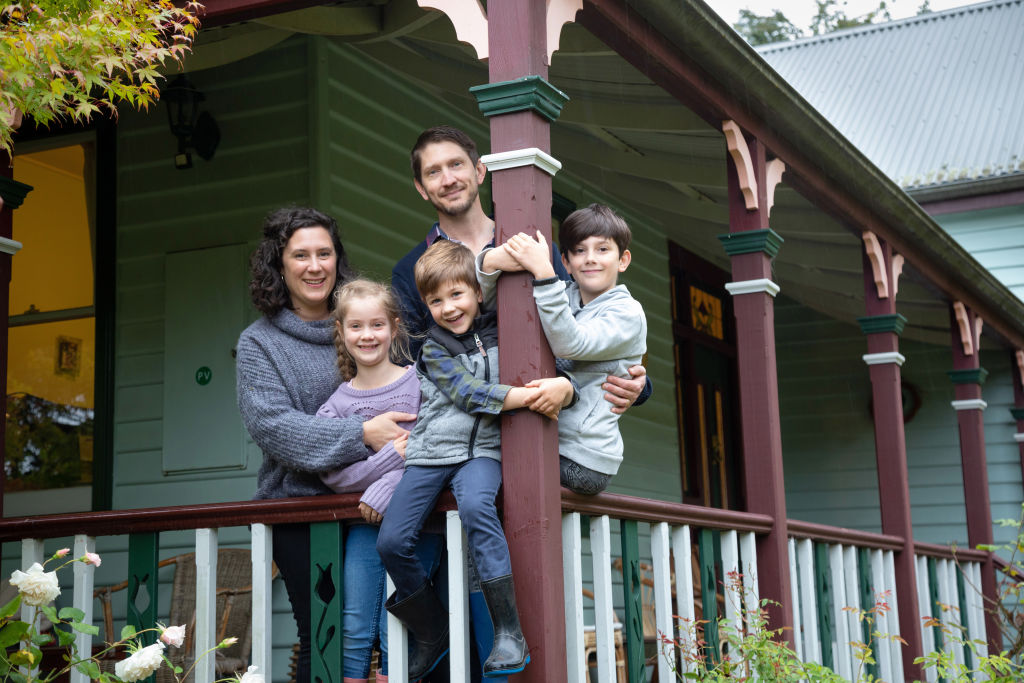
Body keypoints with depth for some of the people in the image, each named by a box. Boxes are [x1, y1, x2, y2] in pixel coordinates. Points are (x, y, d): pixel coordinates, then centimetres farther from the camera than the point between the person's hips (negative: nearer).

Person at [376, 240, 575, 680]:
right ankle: (433, 632, 10)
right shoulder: (433, 350, 5)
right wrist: (523, 396, -19)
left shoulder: (502, 334, 9)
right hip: (431, 452, 2)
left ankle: (509, 631, -32)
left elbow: (554, 365, 11)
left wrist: (564, 388, -13)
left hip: (481, 450, -2)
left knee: (475, 506, -35)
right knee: (391, 541, -13)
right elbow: (468, 393, -10)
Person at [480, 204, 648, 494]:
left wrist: (543, 272, -29)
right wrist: (491, 262, -19)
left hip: (583, 461, -6)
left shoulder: (628, 313, -6)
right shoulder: (563, 294, 11)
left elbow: (570, 345, -24)